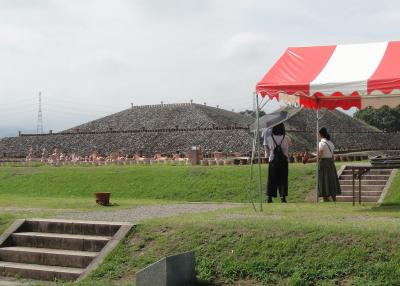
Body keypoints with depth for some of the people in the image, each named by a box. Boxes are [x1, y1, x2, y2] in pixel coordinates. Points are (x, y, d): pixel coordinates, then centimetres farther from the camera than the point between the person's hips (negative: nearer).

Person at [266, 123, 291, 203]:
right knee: (283, 179, 6)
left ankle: (270, 197, 5)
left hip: (273, 161, 1)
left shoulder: (269, 138, -3)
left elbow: (267, 146, 14)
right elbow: (290, 143, 20)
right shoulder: (286, 138, -3)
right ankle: (283, 196, 4)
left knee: (272, 179, 6)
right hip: (283, 161, 0)